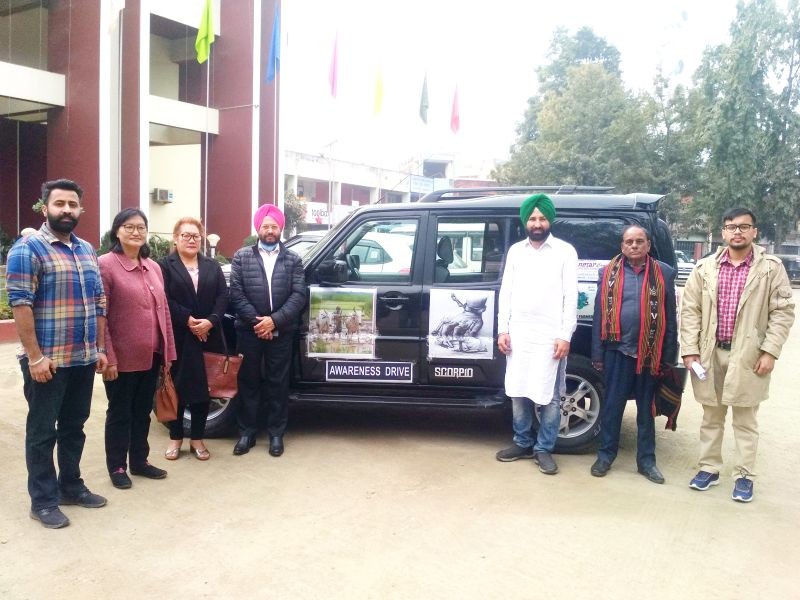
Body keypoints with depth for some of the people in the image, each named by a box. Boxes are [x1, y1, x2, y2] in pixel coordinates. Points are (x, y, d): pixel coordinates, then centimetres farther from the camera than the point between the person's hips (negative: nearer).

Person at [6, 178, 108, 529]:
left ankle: (71, 486, 30)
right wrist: (35, 357, -19)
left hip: (84, 358, 7)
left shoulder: (87, 250, 12)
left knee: (74, 426, 16)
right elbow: (20, 304, -15)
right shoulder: (28, 249, -9)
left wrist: (100, 348, 12)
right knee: (42, 431, 5)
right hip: (48, 360, -6)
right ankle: (43, 500, 15)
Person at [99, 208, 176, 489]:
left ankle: (139, 460, 30)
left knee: (143, 411, 16)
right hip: (122, 357, -6)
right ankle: (117, 467, 22)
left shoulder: (153, 267, 10)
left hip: (151, 355, 6)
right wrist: (108, 357, -17)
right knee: (120, 412, 8)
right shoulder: (105, 265, -10)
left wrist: (168, 351, 9)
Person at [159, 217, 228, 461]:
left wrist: (210, 321, -13)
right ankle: (175, 438, 18)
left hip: (207, 337, 3)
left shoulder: (213, 266, 13)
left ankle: (197, 439, 17)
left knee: (202, 387, 6)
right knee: (177, 387, 4)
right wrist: (189, 321, -16)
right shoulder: (164, 265, 1)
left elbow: (223, 297, 3)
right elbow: (165, 300, -9)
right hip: (177, 338, -3)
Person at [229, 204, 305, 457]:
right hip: (249, 330, 0)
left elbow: (299, 295, -4)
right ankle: (247, 432, 19)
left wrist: (274, 320, -15)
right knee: (248, 382, 8)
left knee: (278, 383, 7)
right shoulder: (242, 256, 4)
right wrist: (256, 321, -12)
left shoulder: (293, 259, 5)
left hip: (281, 332, 0)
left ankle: (276, 433, 18)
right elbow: (236, 293, -3)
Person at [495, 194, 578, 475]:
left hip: (550, 336, -3)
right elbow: (506, 292, 10)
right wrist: (503, 330, 3)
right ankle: (523, 444, 25)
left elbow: (571, 297, -4)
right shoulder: (515, 251, 10)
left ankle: (544, 449, 14)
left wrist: (565, 336, -10)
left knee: (549, 397, 1)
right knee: (518, 393, 10)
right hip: (518, 334, 4)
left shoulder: (565, 251, 0)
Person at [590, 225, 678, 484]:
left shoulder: (664, 273, 3)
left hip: (650, 352, 1)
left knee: (646, 408, 11)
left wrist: (669, 356, 0)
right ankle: (605, 455, 20)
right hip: (618, 349, 0)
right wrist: (597, 353, 0)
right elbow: (600, 315, 3)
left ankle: (646, 460, 22)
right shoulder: (609, 272, 3)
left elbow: (670, 317, 4)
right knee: (612, 405, 6)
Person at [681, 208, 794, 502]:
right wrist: (690, 350, -4)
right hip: (711, 353, 3)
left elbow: (783, 311, -4)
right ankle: (709, 468, 26)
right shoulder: (705, 268, 4)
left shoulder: (771, 267, -2)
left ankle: (744, 476, 17)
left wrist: (770, 351, -11)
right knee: (711, 417, 14)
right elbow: (690, 310, 3)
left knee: (745, 421, 6)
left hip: (748, 356, -2)